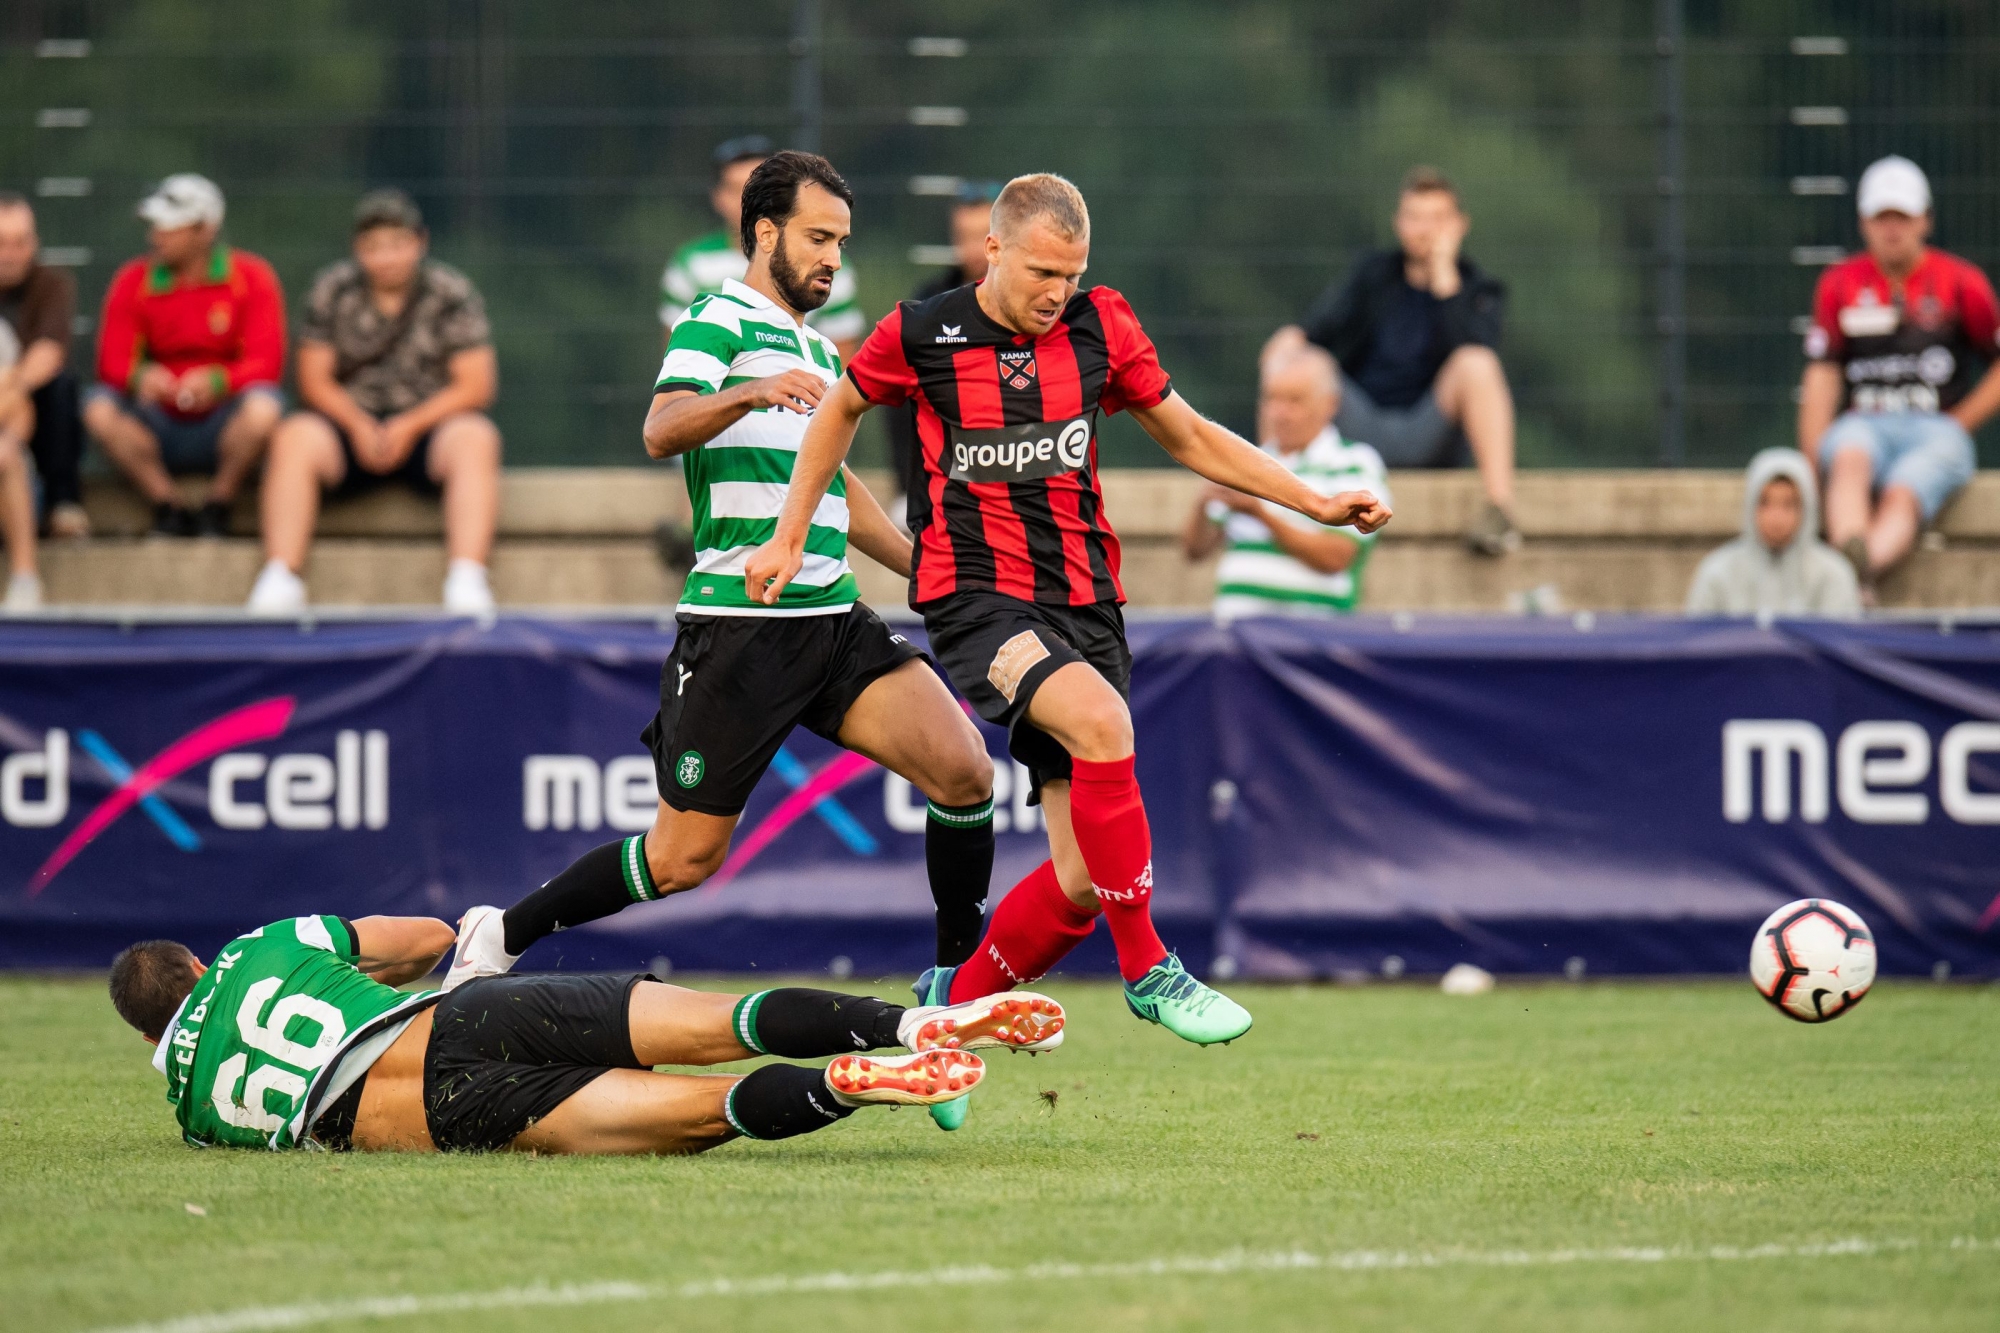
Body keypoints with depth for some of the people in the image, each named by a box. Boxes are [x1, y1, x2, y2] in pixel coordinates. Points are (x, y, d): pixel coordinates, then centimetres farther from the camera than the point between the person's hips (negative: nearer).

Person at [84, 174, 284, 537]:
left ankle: (216, 508, -12)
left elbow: (266, 364, -14)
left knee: (263, 407, -34)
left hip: (223, 423, -2)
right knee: (99, 407, -26)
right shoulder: (133, 282, 0)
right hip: (159, 431, 2)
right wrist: (140, 377, -34)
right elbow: (112, 363, -8)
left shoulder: (252, 278, -5)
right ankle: (168, 510, -14)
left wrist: (217, 381, -36)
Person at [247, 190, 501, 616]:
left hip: (430, 425, -1)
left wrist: (409, 427, -16)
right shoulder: (331, 290, 4)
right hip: (351, 423, 1)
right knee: (294, 437, -30)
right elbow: (314, 381, 3)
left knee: (475, 438, -34)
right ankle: (280, 577, -38)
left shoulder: (452, 293, 0)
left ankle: (468, 579, -46)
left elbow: (475, 385, -5)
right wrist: (359, 426, -15)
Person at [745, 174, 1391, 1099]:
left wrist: (1316, 505, 10)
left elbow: (1191, 438, 16)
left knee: (1079, 883, -3)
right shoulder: (919, 335, -3)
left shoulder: (1099, 324, 4)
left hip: (1082, 601, 4)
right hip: (974, 596, -4)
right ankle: (1147, 971, -25)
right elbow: (841, 410, 17)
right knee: (1100, 718, -35)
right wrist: (789, 537, 15)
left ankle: (950, 1006, 24)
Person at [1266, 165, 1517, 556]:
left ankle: (1500, 508, -39)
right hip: (1359, 428, 3)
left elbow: (1471, 347, -16)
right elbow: (1328, 319, 1)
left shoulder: (1479, 289, 5)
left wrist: (1444, 276, -15)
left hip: (1427, 439, -3)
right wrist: (1294, 338, -21)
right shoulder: (1374, 273, 14)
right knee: (1288, 351, -16)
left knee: (1476, 362, -30)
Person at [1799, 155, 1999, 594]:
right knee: (1851, 458, -36)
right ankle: (1849, 554, -63)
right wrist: (1810, 463, -2)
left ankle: (1857, 574, -62)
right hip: (1862, 425, 1)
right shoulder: (1840, 284, 12)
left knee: (1902, 496, -34)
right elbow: (1822, 376, 8)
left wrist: (1959, 423, 1)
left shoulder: (1960, 283, 7)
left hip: (1936, 430, -1)